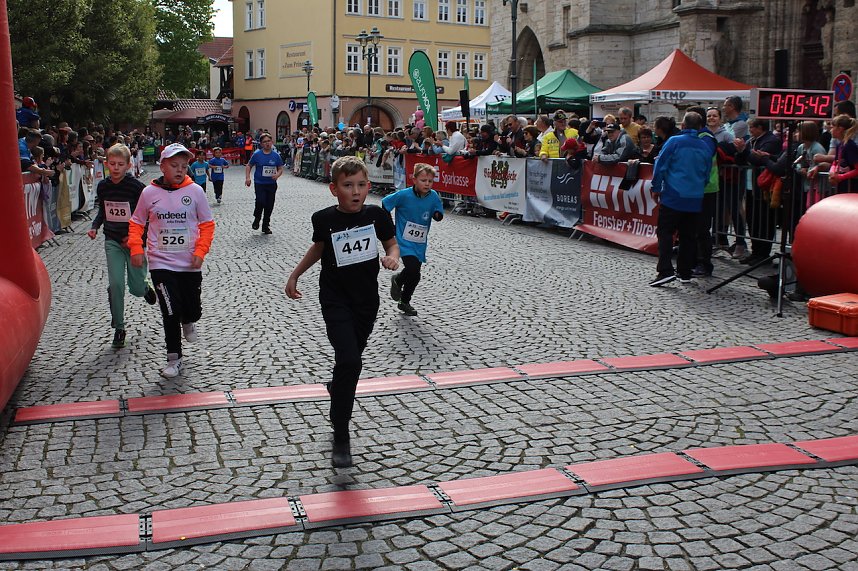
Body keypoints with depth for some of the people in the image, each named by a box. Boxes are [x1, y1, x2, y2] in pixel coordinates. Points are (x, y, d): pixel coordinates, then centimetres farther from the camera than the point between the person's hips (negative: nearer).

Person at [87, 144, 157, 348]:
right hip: (113, 241, 3)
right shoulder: (102, 187, 1)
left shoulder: (136, 187, -14)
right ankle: (119, 329, 3)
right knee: (115, 284, -9)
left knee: (136, 288, 2)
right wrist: (94, 227, 0)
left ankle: (145, 287, 41)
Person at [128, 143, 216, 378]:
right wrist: (136, 249, -5)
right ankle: (174, 359, 11)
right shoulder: (149, 193, -2)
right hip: (161, 264, -1)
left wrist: (200, 252, -8)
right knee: (170, 312, -5)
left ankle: (187, 323, 44)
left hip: (190, 264, 1)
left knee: (193, 310, 6)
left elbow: (207, 225, 3)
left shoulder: (195, 191, -3)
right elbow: (136, 223, 9)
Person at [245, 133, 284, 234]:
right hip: (259, 183, -3)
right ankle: (256, 220, 8)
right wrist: (247, 178, -7)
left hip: (271, 184, 3)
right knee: (261, 202, -19)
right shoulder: (257, 154, -3)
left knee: (269, 205, 6)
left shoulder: (276, 155, 2)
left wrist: (277, 175, -12)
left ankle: (266, 226, 22)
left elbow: (280, 169, 9)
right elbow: (248, 166, 5)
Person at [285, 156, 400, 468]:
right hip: (335, 299, -3)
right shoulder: (324, 219, -8)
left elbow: (391, 243, 8)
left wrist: (393, 256, -14)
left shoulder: (377, 215, -7)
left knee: (351, 359, 17)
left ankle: (337, 387, 54)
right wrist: (294, 275, 17)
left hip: (367, 300, 3)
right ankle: (341, 438, -8)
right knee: (348, 361, -17)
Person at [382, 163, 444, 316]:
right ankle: (397, 280, 15)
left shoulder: (433, 196, -6)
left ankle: (405, 302, 36)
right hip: (404, 241, -4)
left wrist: (438, 214, -19)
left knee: (415, 276, 12)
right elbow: (385, 203, -4)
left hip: (420, 244, 4)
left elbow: (438, 215, 5)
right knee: (413, 270, -20)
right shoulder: (404, 195, -16)